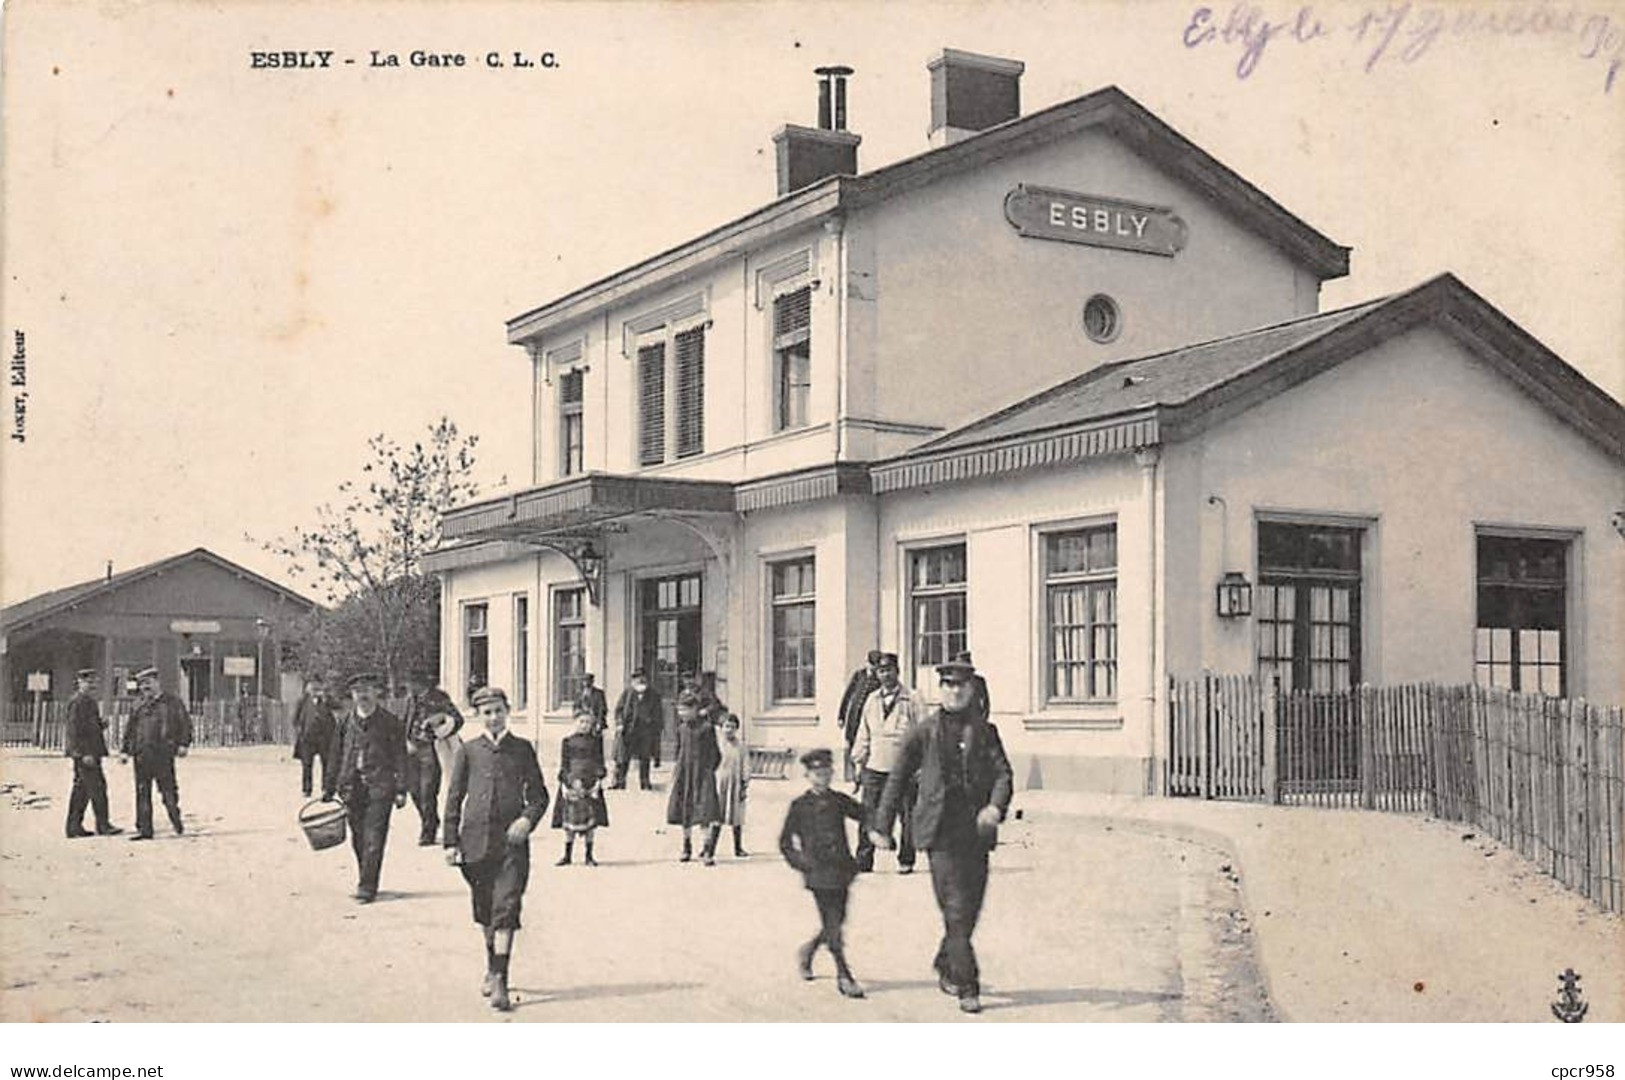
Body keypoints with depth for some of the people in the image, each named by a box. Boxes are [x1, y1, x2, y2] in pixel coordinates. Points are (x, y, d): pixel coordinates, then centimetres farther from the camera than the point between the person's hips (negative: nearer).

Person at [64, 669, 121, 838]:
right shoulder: (78, 702, -13)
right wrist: (84, 753, -22)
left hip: (88, 752, 10)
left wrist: (102, 725, 6)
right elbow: (75, 729, -19)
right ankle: (103, 825, -6)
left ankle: (74, 827, 14)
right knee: (97, 787, -8)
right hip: (84, 752, -10)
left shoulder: (88, 701, 19)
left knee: (81, 789, 11)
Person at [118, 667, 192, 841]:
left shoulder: (172, 702, 4)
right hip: (141, 754, 4)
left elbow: (185, 723, 2)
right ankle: (144, 829, 8)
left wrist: (183, 744, -9)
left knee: (168, 790, -2)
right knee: (142, 792, 4)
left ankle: (177, 823, 14)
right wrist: (124, 750, 11)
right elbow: (130, 728, 18)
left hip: (163, 753, -4)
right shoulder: (139, 704, 15)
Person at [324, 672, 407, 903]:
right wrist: (329, 787, 14)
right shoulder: (346, 722, 9)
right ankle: (365, 880, 25)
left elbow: (400, 757, 0)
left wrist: (401, 790, -4)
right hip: (352, 787, 4)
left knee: (373, 839, -8)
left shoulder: (390, 723, 0)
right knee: (358, 839, 10)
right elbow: (336, 756, 15)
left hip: (379, 788, -4)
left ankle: (367, 887, -4)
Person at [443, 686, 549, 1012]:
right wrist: (451, 842, 2)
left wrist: (528, 818, -11)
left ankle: (500, 979, -13)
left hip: (512, 841, -1)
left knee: (506, 908, -11)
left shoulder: (522, 749, 7)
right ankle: (491, 967, 32)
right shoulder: (468, 751, 6)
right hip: (476, 839, 2)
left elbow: (538, 794, 8)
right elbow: (454, 797, 8)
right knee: (484, 911, 12)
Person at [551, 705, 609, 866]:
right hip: (572, 784, -1)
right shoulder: (568, 741, 3)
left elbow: (600, 762, 10)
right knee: (570, 821, 1)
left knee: (590, 822, 2)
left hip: (591, 785, 1)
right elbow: (563, 765, 3)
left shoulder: (596, 741, 8)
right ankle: (567, 854, 12)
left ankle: (588, 855, 11)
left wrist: (599, 779, -4)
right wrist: (571, 781, -9)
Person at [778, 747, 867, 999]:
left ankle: (807, 952, 36)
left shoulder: (840, 801, 7)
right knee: (832, 925, -5)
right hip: (819, 874, -4)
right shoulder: (800, 806, -1)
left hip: (842, 871, 4)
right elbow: (785, 842, 4)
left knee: (836, 921, 9)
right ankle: (843, 976, 0)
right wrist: (801, 862, -6)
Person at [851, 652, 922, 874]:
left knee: (907, 817, 5)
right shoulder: (872, 700, 10)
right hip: (874, 769, 3)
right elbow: (864, 734, 15)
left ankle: (906, 860, 18)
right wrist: (859, 762, 12)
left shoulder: (910, 700, -3)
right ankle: (863, 861, 5)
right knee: (869, 816, -1)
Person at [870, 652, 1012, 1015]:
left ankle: (945, 967, 33)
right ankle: (967, 987, -5)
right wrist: (882, 826, 9)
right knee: (956, 910, -9)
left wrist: (996, 806, -19)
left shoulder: (985, 730, 11)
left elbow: (1003, 773, 2)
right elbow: (898, 778, 10)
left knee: (970, 909, 10)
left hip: (977, 831, 3)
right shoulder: (925, 731, 5)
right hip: (941, 831, -3)